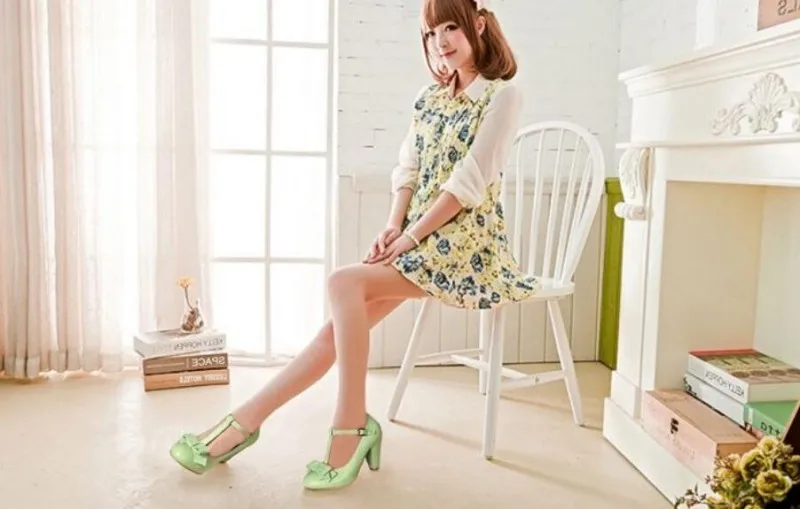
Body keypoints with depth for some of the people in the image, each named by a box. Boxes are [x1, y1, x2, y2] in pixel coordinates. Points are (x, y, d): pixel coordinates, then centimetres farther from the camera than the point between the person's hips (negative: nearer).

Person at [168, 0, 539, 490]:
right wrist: (393, 227, -6)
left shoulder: (504, 94, -5)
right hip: (419, 240, 6)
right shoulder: (428, 97, 16)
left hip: (465, 244, -6)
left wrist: (409, 236, -15)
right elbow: (407, 171, 12)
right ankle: (244, 423, -9)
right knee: (343, 324, -10)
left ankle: (351, 426, -17)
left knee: (345, 284, -26)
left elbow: (470, 181, -14)